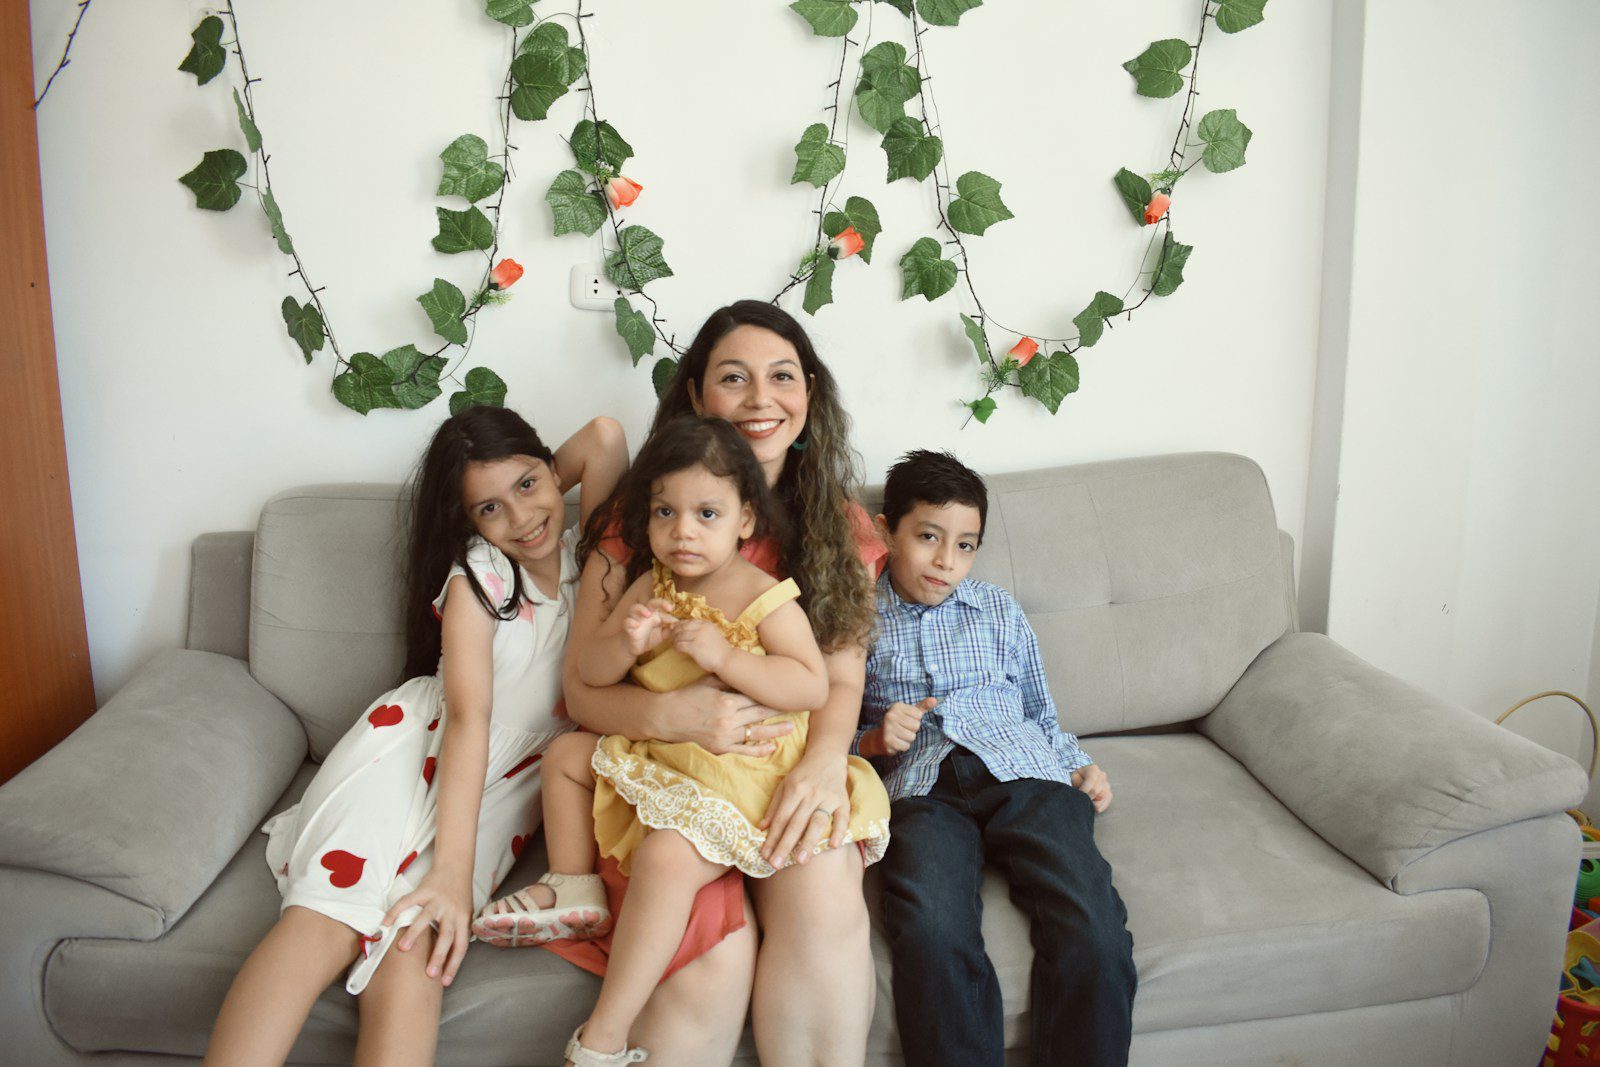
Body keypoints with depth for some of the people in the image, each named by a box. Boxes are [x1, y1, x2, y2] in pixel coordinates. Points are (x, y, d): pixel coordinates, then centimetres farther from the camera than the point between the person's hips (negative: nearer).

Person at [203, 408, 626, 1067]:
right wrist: (453, 869, -26)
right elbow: (468, 714, -19)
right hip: (423, 738, -2)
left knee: (413, 939, -27)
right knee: (328, 916, -28)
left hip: (507, 778, 2)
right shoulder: (478, 573, -8)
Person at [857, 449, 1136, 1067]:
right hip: (922, 789, -2)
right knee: (931, 940, -34)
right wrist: (873, 740, -1)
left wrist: (1078, 767, 11)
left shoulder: (999, 611, 26)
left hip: (1024, 773, 2)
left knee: (1095, 939, -26)